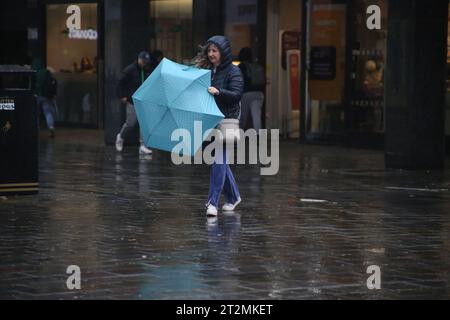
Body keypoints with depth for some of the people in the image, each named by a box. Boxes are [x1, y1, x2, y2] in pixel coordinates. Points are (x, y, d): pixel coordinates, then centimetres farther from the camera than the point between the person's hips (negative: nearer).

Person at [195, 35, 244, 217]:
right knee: (220, 159, 13)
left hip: (227, 120, -7)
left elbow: (236, 94, -17)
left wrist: (218, 92, -30)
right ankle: (233, 197, 27)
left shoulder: (233, 71, -7)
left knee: (219, 160, -12)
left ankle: (213, 202, -13)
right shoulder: (206, 70, 11)